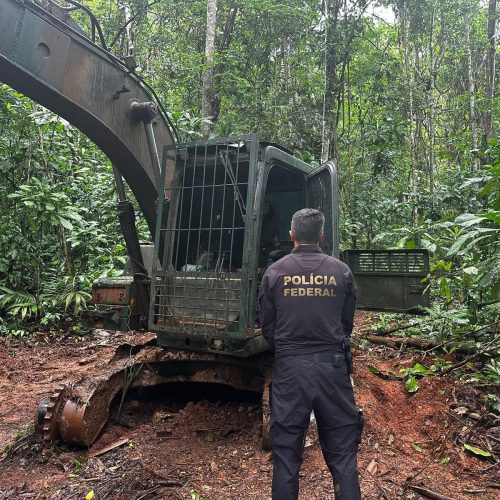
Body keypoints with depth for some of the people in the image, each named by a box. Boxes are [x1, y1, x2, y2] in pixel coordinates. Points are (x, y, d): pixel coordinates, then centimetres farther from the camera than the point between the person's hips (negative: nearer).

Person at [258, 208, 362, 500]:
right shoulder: (342, 272, 0)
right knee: (342, 453, 12)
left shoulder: (275, 272, -1)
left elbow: (267, 326, 5)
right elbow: (347, 324, 8)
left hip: (289, 368, 0)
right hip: (333, 366, 1)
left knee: (287, 454, 12)